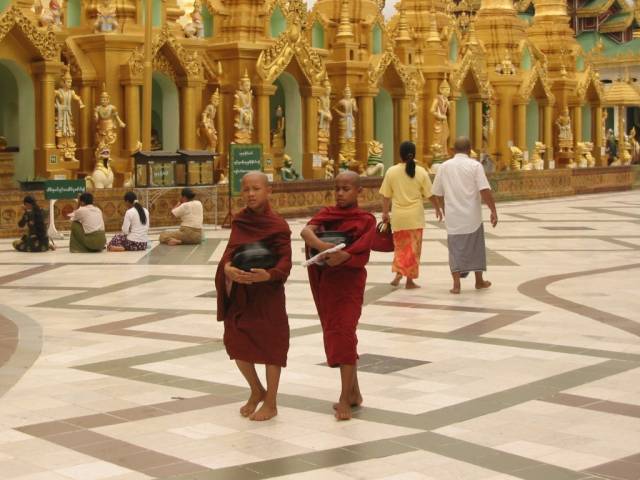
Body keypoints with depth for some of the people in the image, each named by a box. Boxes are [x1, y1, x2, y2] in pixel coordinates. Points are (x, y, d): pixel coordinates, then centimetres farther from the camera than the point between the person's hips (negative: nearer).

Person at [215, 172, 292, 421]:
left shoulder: (278, 225, -12)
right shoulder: (239, 220, 5)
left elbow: (285, 262, -15)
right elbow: (230, 250, -1)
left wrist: (268, 275, -34)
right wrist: (228, 268, -23)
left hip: (267, 292, -5)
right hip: (240, 292, 5)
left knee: (270, 344, 4)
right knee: (236, 343, 9)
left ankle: (271, 403, 18)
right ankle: (257, 391, 33)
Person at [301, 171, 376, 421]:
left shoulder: (366, 220, -5)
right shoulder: (327, 214, 5)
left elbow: (361, 255, -16)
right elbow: (306, 231, -15)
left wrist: (342, 256, -33)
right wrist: (322, 245, -33)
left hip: (350, 283, -5)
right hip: (326, 282, 5)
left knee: (344, 335, -11)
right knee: (335, 335, 12)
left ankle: (345, 398, -6)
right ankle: (354, 392, 25)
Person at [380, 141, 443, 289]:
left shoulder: (392, 172, -3)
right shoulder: (421, 172, -5)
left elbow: (386, 196, 0)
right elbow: (429, 194, 0)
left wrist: (385, 213, 12)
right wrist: (437, 209, 15)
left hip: (398, 216, 1)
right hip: (415, 216, -1)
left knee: (400, 246, 15)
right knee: (413, 248, 7)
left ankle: (398, 273, -2)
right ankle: (410, 280, 9)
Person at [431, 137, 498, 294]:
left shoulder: (444, 167, 4)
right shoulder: (475, 165, -6)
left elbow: (438, 194, 12)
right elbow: (485, 191, -15)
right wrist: (493, 211, -10)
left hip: (453, 216, 2)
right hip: (472, 216, -1)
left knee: (455, 248, 6)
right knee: (476, 248, 15)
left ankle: (456, 283, -5)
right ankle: (479, 281, 27)